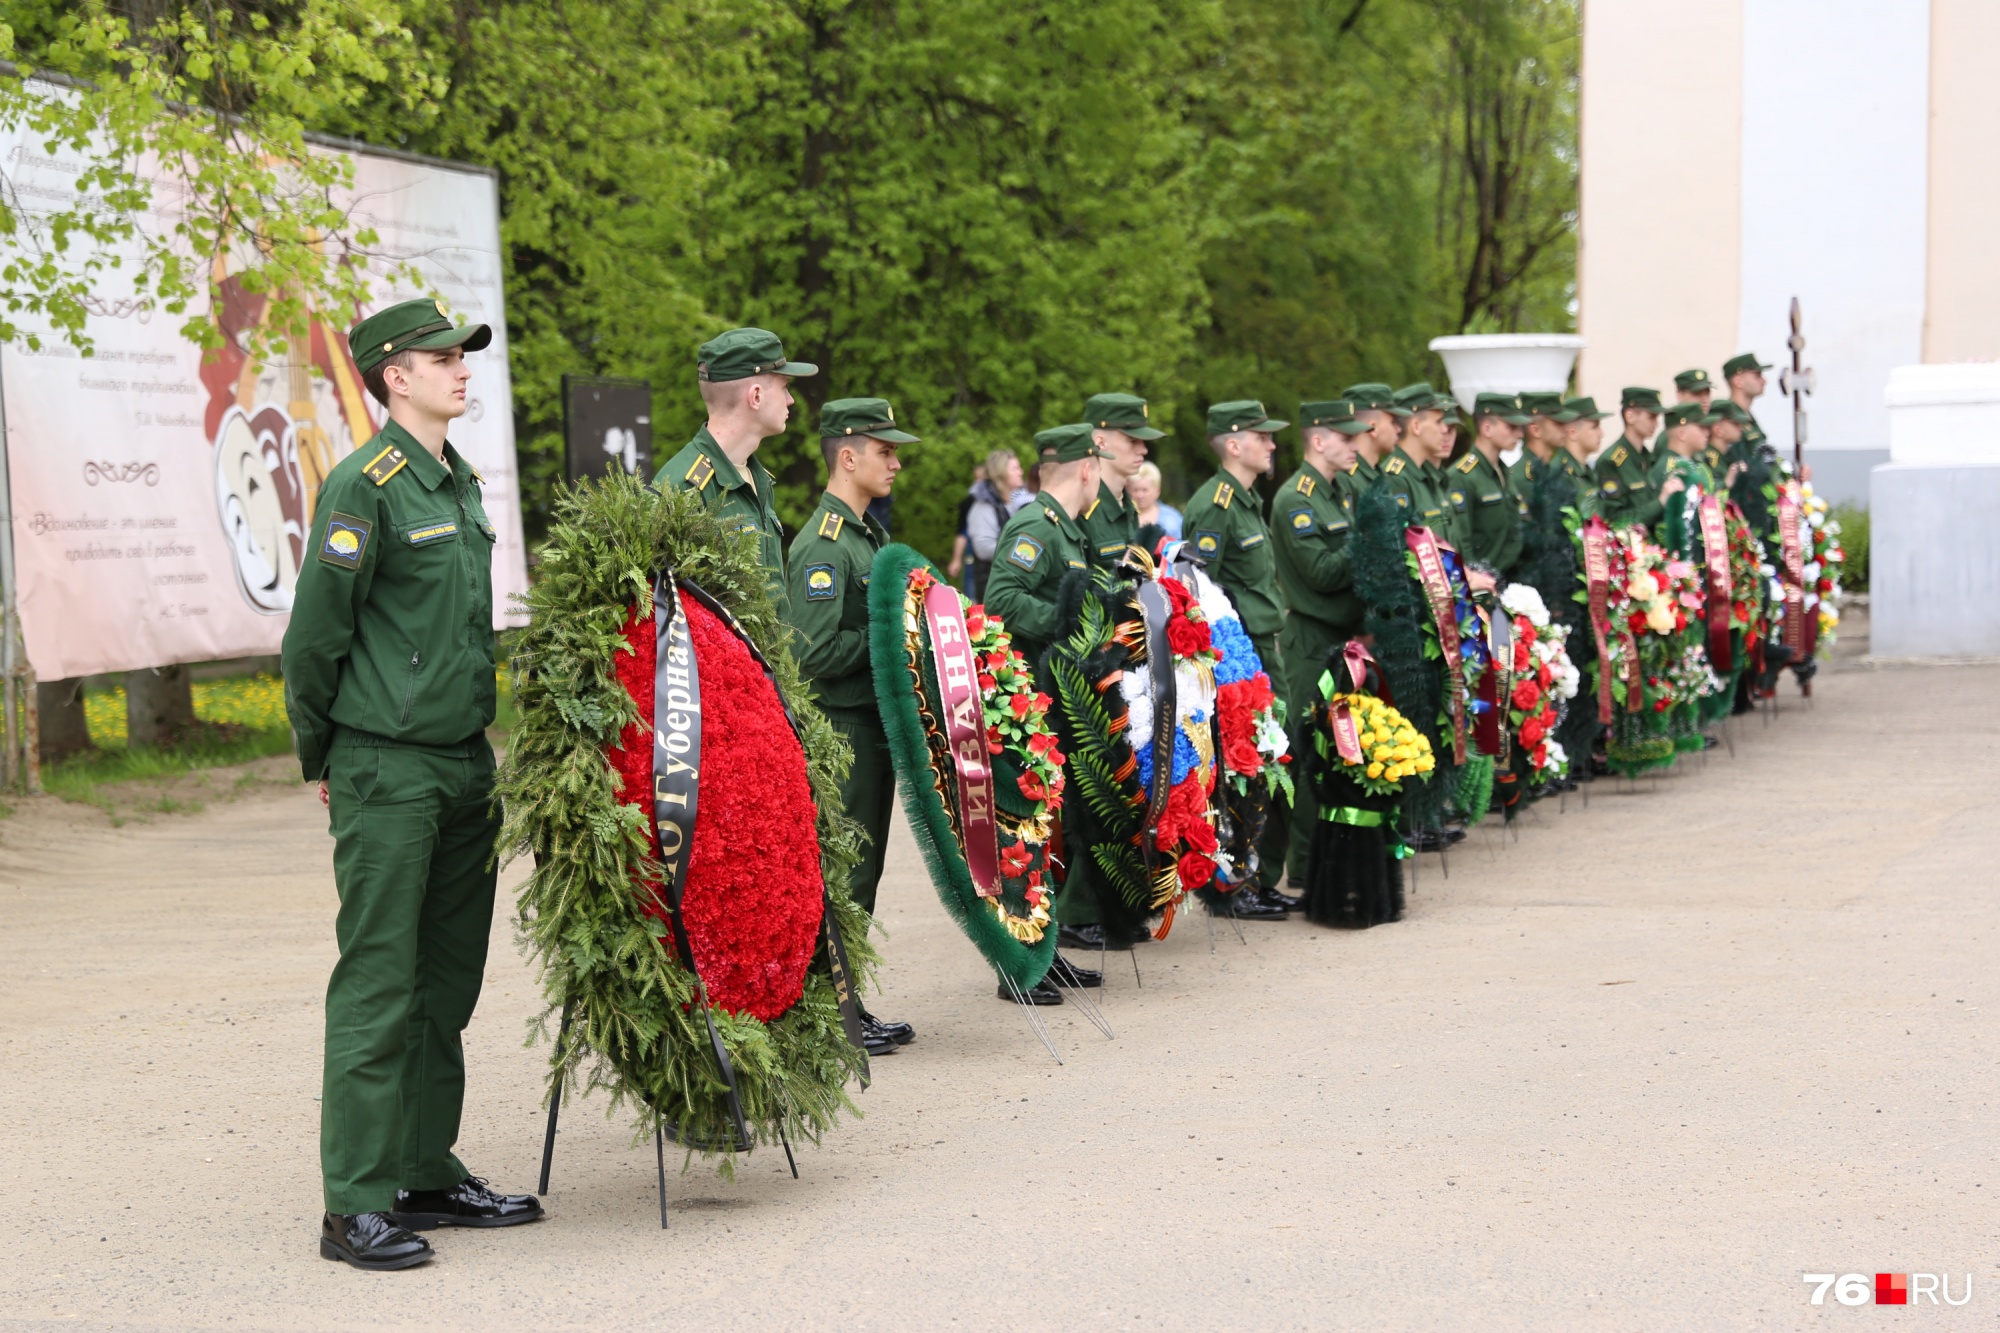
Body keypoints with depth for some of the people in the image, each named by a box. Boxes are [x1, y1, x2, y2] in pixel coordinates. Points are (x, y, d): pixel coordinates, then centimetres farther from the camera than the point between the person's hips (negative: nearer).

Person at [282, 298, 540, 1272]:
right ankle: (357, 1206, -3)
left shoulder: (461, 481, 14)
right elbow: (315, 634, -9)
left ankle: (429, 1175, 21)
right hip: (388, 770, -8)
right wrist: (322, 760, 0)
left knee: (448, 979, 12)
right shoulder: (364, 485, -12)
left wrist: (477, 731, 19)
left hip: (466, 762, 8)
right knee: (378, 983, -6)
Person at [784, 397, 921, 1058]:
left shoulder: (872, 534, 15)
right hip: (838, 730, -10)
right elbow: (813, 652, -25)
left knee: (862, 874, 13)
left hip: (875, 724, 10)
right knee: (841, 877, -5)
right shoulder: (820, 545, -17)